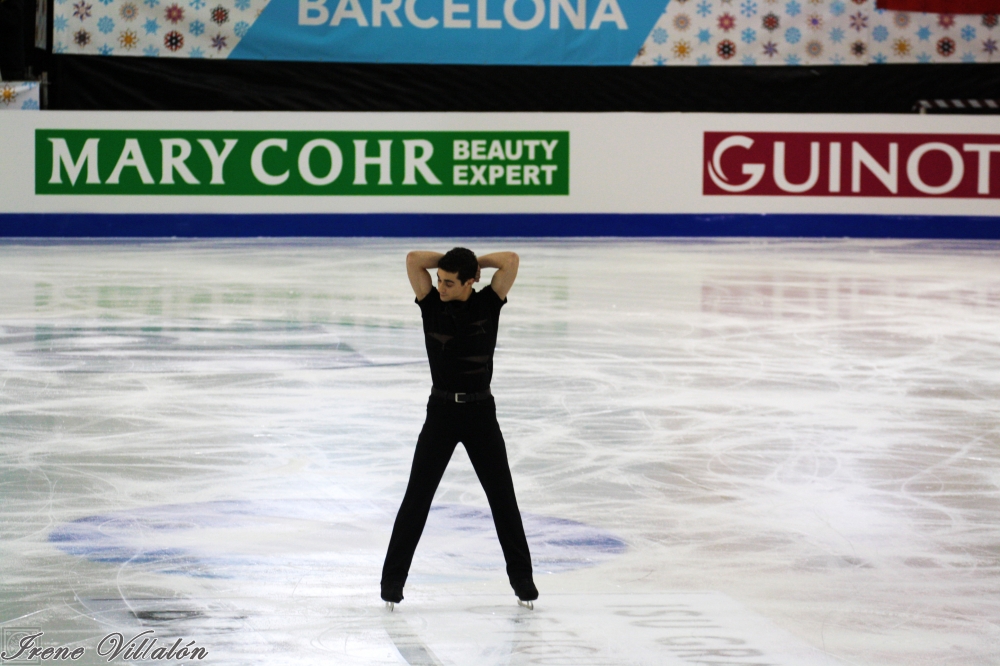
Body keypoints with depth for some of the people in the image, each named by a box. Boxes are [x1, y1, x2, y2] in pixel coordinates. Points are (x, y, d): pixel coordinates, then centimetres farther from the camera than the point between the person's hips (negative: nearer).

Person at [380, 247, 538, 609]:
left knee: (503, 497, 7)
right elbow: (413, 259, -12)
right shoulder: (432, 304, -2)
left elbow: (511, 260, -12)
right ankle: (393, 578, 8)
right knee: (417, 496, 1)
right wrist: (454, 258, -5)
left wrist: (474, 261, -3)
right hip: (441, 412, 0)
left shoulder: (488, 304, -3)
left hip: (481, 413, 0)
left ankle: (522, 579, 19)